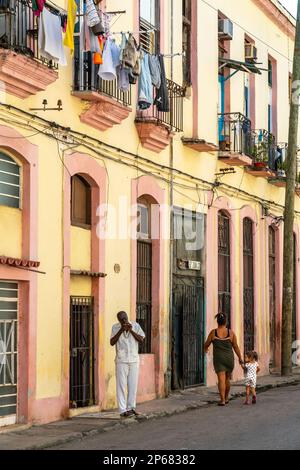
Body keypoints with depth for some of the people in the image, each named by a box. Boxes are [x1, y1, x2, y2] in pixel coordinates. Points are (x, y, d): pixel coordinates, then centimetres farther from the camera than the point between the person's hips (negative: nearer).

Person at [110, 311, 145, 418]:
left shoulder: (135, 325, 2)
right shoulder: (115, 327, -3)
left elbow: (141, 340, -5)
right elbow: (112, 342, -11)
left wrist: (131, 330, -16)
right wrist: (121, 331, -20)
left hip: (134, 360, 3)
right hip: (121, 360, -2)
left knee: (133, 385, 6)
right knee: (121, 385, -4)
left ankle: (131, 408, 15)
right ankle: (123, 410, -4)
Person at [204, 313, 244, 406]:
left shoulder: (213, 333, -6)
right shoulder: (231, 333, -3)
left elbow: (206, 344, 5)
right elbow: (236, 347, 1)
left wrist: (205, 349, 29)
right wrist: (240, 358, 13)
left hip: (218, 359, -2)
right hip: (229, 358, 2)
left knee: (221, 379, -6)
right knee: (227, 379, 18)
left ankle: (222, 400, -14)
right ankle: (226, 398, 30)